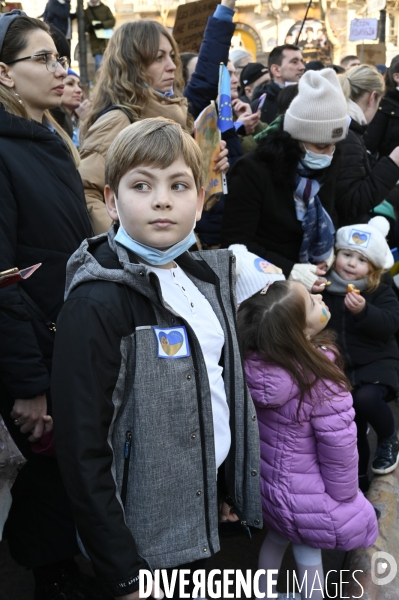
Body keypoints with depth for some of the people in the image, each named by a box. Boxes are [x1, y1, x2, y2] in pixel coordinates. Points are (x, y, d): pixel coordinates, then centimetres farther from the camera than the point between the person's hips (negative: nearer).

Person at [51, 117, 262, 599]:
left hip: (204, 504, 7)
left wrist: (232, 485, 13)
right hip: (147, 529, -6)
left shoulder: (206, 277, 1)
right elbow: (82, 447, -21)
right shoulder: (96, 303, -22)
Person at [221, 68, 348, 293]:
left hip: (312, 276, 6)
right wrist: (288, 270, -23)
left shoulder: (329, 165, 3)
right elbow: (236, 243, -16)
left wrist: (330, 249, -1)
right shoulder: (252, 171, -15)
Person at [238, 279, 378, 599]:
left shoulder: (254, 363, -20)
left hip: (269, 480, 5)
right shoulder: (322, 384, -34)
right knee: (308, 555, 21)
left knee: (277, 538, 30)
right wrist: (345, 499, -5)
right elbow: (339, 452, -23)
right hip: (308, 497, -5)